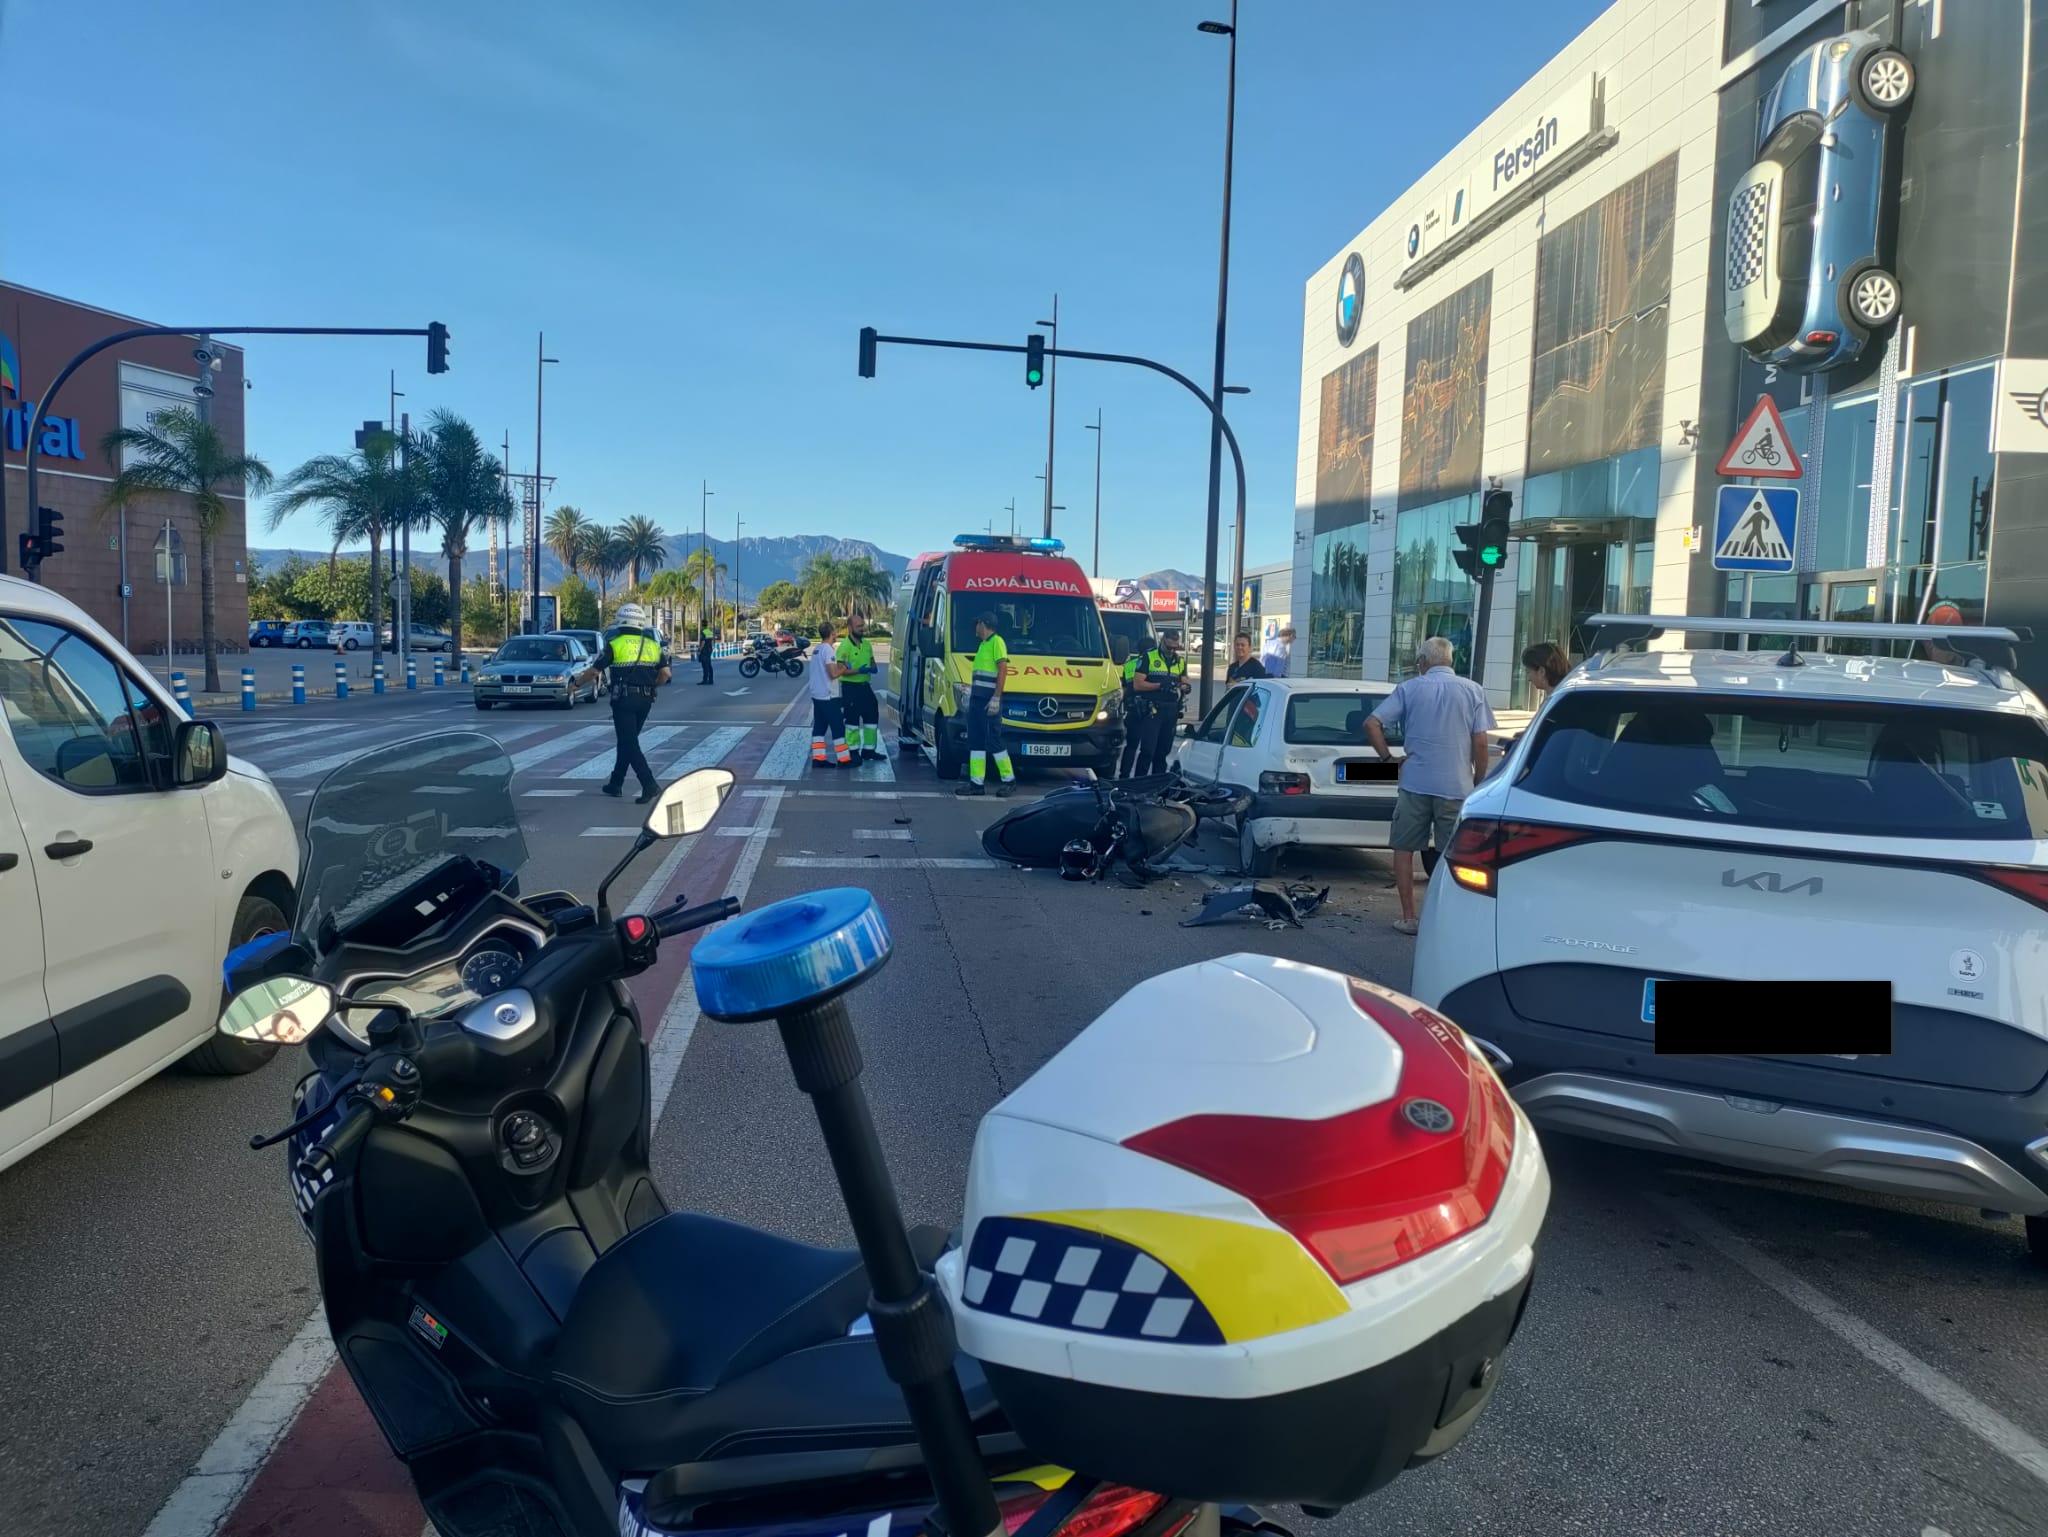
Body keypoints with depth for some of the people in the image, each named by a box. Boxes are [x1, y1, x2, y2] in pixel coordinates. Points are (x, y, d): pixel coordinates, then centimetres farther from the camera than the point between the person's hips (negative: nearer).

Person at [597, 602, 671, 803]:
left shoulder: (614, 645, -6)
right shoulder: (653, 645, 7)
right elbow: (665, 674, 1)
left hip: (623, 700, -5)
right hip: (645, 700, 5)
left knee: (629, 744, -4)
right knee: (626, 741, 17)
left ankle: (649, 784, -17)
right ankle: (616, 783, 25)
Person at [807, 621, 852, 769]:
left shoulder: (816, 649, 12)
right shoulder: (828, 650, -16)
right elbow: (833, 674, -22)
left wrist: (838, 667, 16)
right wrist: (843, 669, -4)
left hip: (817, 695, 9)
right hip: (829, 696, -9)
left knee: (819, 727, 10)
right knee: (838, 728, -3)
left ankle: (818, 758, 9)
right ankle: (843, 760, -1)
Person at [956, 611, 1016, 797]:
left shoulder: (996, 642, -8)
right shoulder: (982, 644, 20)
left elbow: (1003, 670, -15)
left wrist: (996, 698, -20)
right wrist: (971, 691, 22)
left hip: (989, 700, -10)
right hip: (977, 698, 10)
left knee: (994, 740, -6)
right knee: (975, 741, 6)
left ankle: (1008, 779, 4)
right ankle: (977, 783, 7)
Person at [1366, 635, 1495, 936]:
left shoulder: (1409, 688, 2)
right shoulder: (1473, 691, 4)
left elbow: (1372, 724, -6)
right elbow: (1480, 743, -1)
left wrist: (1388, 757, 5)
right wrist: (1479, 783, 8)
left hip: (1415, 783, 0)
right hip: (1457, 786, 1)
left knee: (1404, 849, 11)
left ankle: (1409, 918, 11)